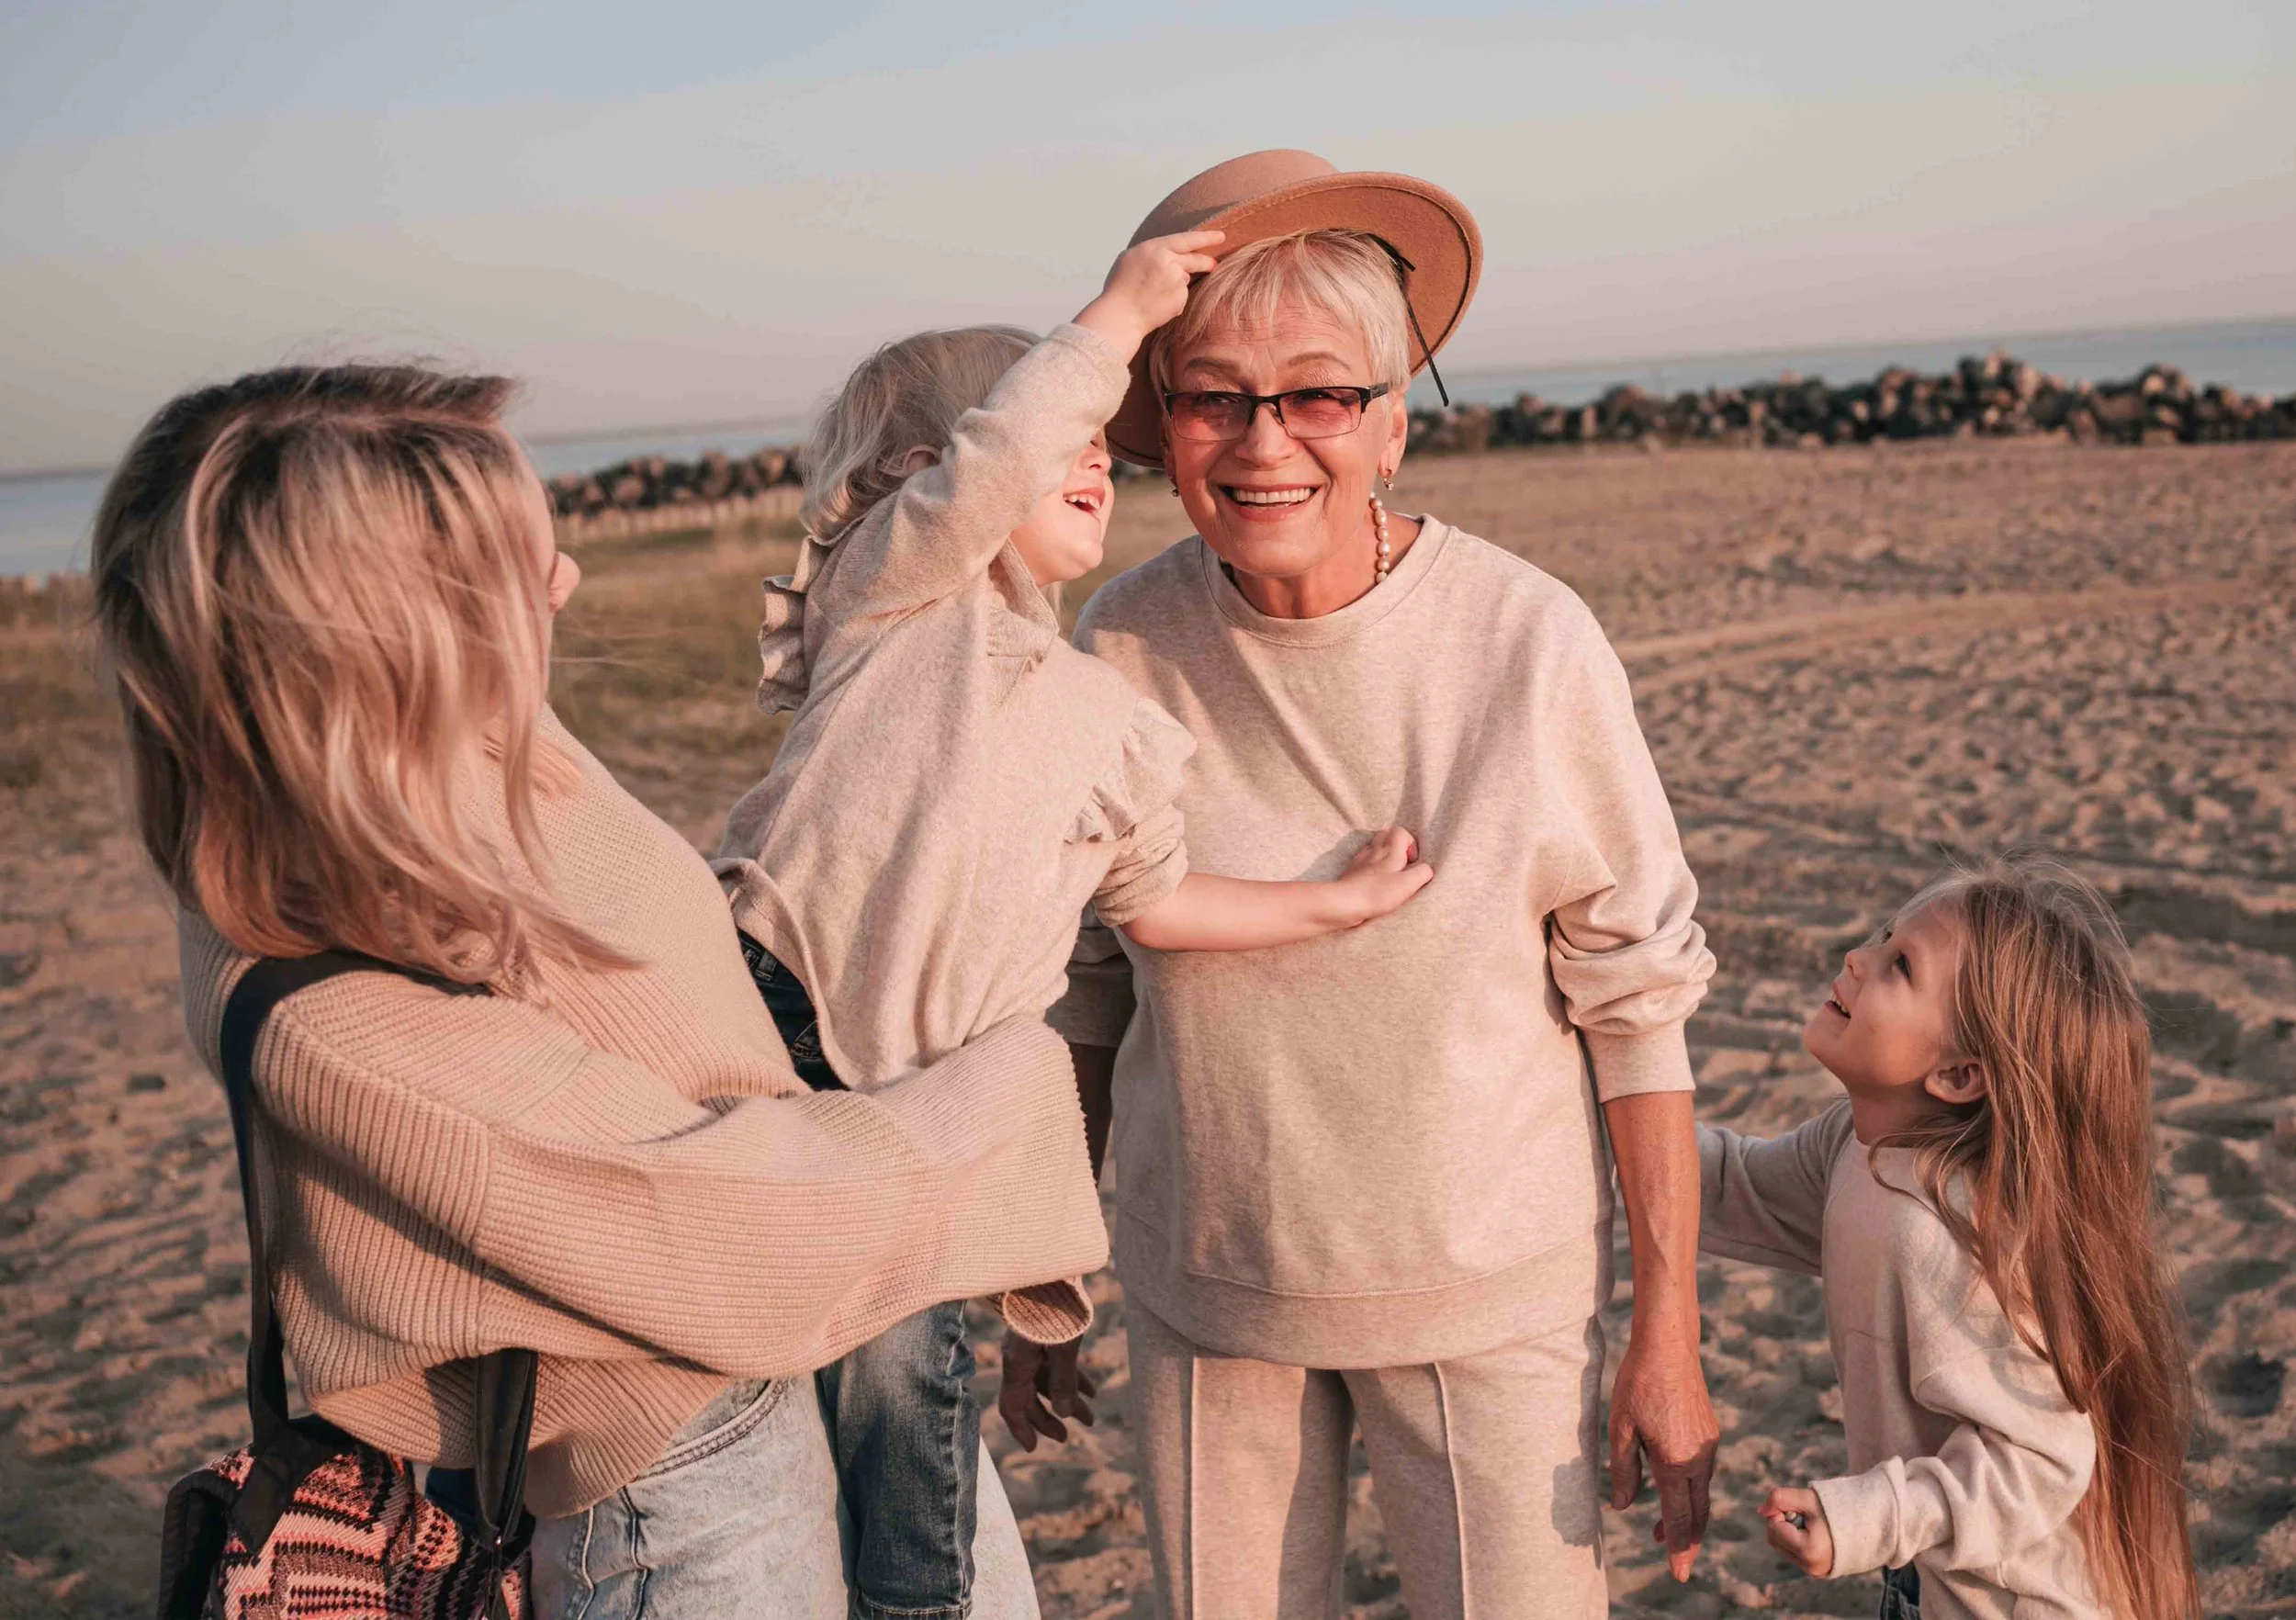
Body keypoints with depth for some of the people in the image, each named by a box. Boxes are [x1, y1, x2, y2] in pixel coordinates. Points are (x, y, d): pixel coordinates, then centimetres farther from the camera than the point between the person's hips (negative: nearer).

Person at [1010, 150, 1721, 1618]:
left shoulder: (1532, 643, -15)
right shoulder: (1121, 650, -9)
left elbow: (1637, 1000, -8)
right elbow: (1078, 996, 3)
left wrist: (1671, 1334, -6)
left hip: (1490, 1294, -2)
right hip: (1206, 1292, 2)